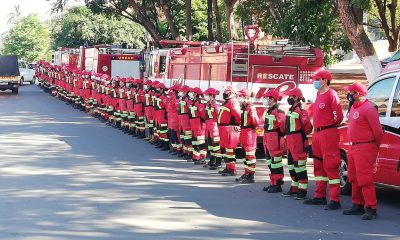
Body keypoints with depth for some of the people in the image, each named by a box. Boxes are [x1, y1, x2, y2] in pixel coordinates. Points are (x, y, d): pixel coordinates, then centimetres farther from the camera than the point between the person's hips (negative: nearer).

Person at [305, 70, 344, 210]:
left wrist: (330, 127, 0)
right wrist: (317, 129, 14)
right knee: (318, 166, 14)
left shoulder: (331, 94, -11)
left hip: (328, 133, -10)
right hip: (317, 134, 10)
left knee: (330, 166, -10)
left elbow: (338, 116, -13)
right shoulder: (319, 95, 16)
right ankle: (320, 196, 23)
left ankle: (335, 200, -10)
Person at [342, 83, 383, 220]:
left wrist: (374, 146, -1)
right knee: (354, 179, 16)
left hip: (365, 148, -10)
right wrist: (352, 146, 16)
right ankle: (358, 205, 26)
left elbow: (378, 131, -14)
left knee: (365, 179, -11)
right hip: (353, 147, 10)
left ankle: (371, 209, -9)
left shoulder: (368, 108, -15)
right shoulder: (354, 107, 15)